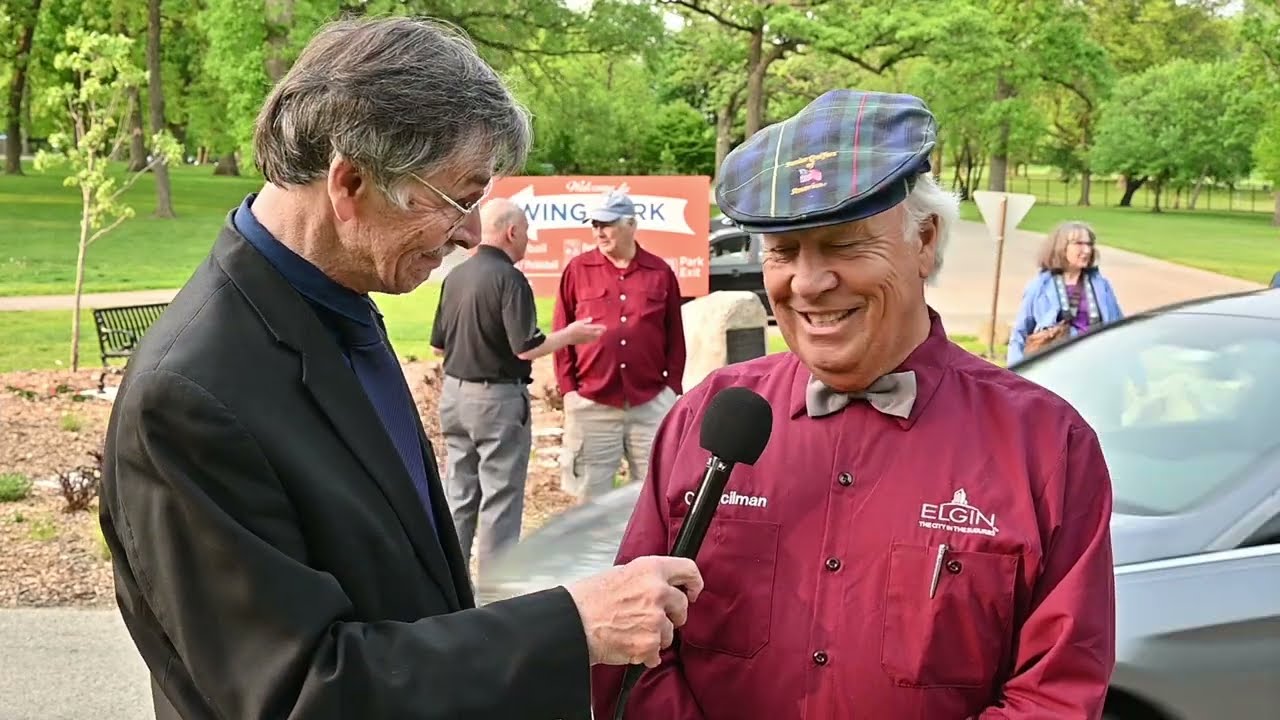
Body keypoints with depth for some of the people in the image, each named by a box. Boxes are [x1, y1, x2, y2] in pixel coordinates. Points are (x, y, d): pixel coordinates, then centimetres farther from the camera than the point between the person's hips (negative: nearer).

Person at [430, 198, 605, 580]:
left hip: (454, 393, 7)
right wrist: (570, 335, -4)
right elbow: (527, 348, -19)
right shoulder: (508, 278, -16)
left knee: (458, 497, 14)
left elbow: (439, 343, 12)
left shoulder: (455, 276, 6)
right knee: (500, 501, 1)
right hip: (498, 398, -7)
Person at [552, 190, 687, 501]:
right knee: (591, 495, 7)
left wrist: (673, 388, 4)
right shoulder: (577, 270, 2)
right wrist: (568, 389, -1)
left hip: (652, 404, 1)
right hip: (592, 404, 0)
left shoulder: (660, 272, 4)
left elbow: (675, 336, 9)